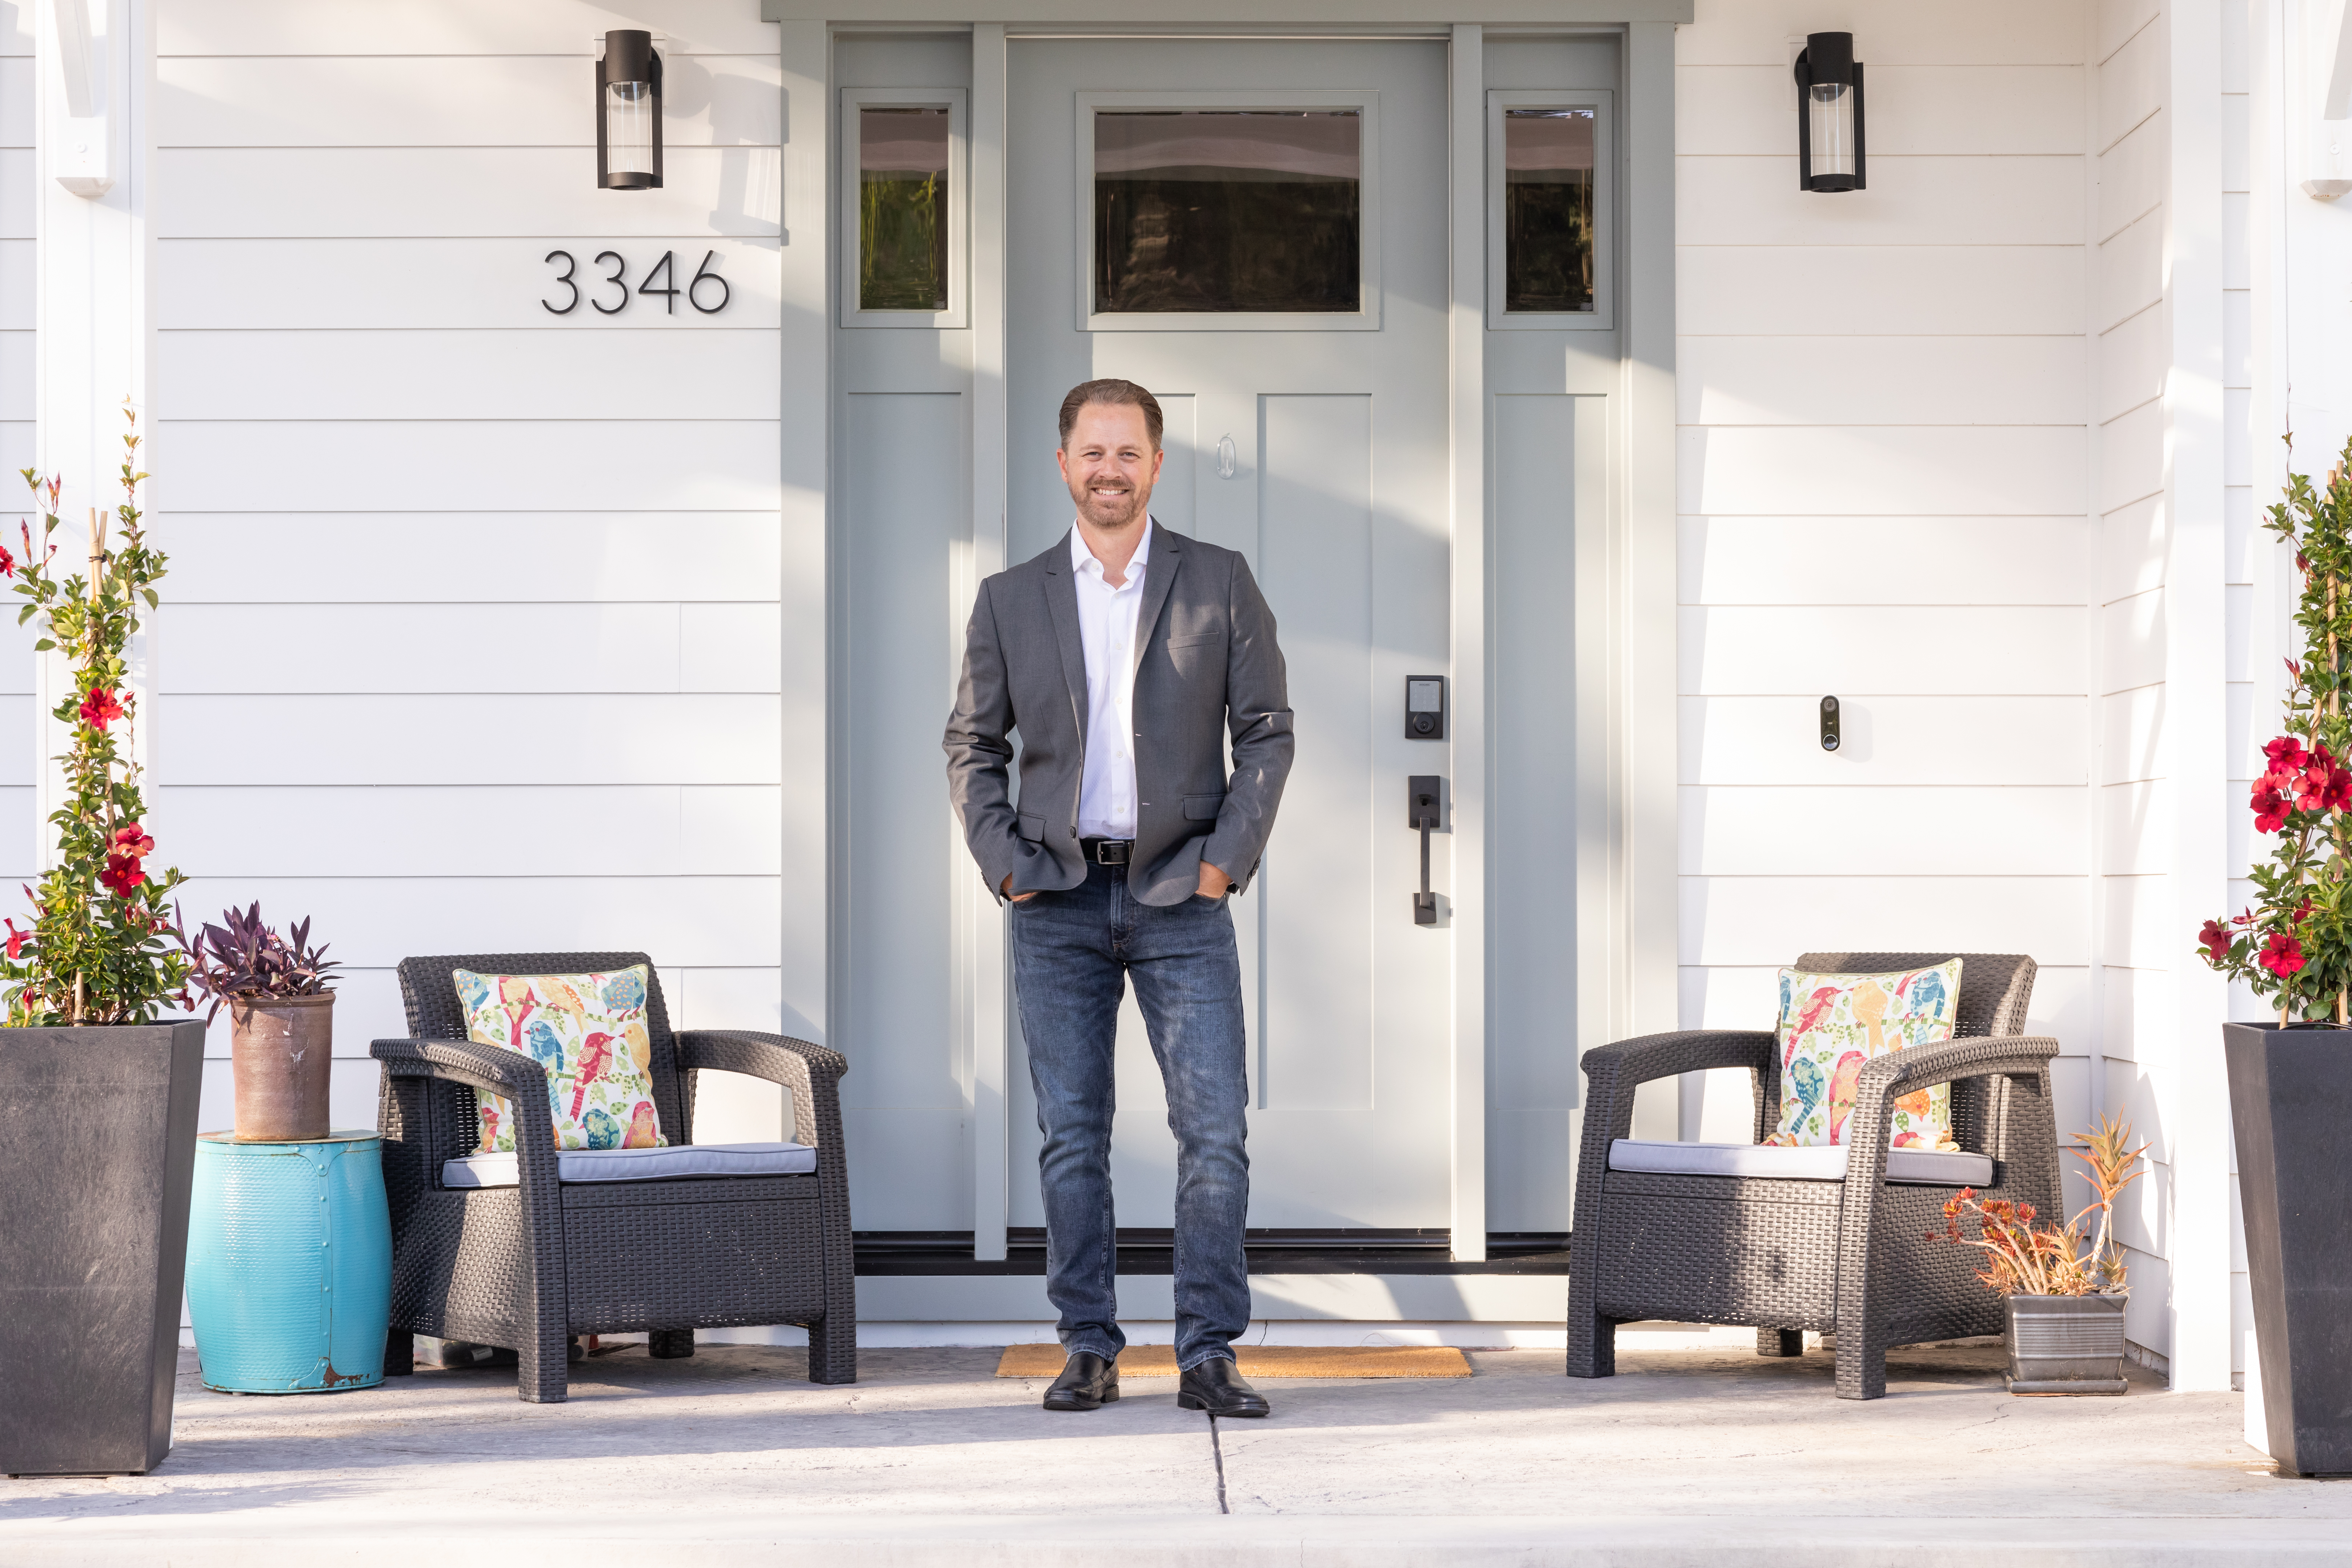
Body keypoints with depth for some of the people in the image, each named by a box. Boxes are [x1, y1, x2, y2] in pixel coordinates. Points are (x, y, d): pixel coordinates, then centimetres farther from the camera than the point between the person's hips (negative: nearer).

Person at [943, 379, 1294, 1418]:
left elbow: (1267, 732, 5)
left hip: (1179, 899, -1)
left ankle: (1208, 1356, -1)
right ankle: (1089, 1351, 11)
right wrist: (1003, 860, 0)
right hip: (1057, 903, 1)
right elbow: (972, 744, 13)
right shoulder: (1011, 600, 8)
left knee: (1216, 1132, -7)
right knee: (1071, 1138, 3)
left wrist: (1229, 858, -4)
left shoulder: (1219, 584, 5)